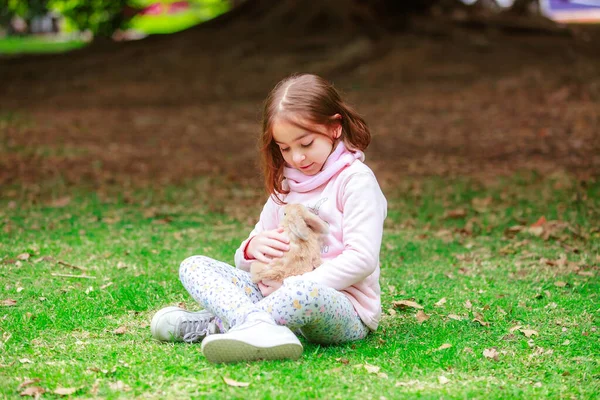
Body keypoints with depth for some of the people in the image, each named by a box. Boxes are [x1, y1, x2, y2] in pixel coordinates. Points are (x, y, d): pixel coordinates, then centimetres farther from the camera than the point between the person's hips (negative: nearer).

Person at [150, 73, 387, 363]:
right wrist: (253, 248, -8)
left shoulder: (356, 180, -4)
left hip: (342, 306, -7)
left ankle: (212, 324, -31)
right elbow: (247, 262, 18)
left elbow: (363, 259, -14)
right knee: (194, 266, -6)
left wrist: (293, 286, -20)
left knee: (305, 294, -43)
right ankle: (256, 326, -33)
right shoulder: (286, 186, 18)